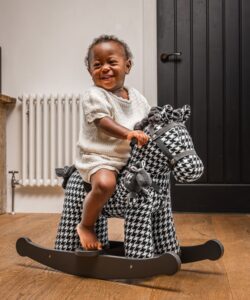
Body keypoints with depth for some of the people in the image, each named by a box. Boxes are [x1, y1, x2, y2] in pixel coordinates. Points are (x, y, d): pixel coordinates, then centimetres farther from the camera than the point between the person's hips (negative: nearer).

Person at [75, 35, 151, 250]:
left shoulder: (136, 96, 11)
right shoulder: (94, 95, -11)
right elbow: (103, 123, -24)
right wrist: (128, 134, -39)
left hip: (130, 159, 8)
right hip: (99, 158, -7)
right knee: (105, 184, -35)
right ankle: (86, 225, -7)